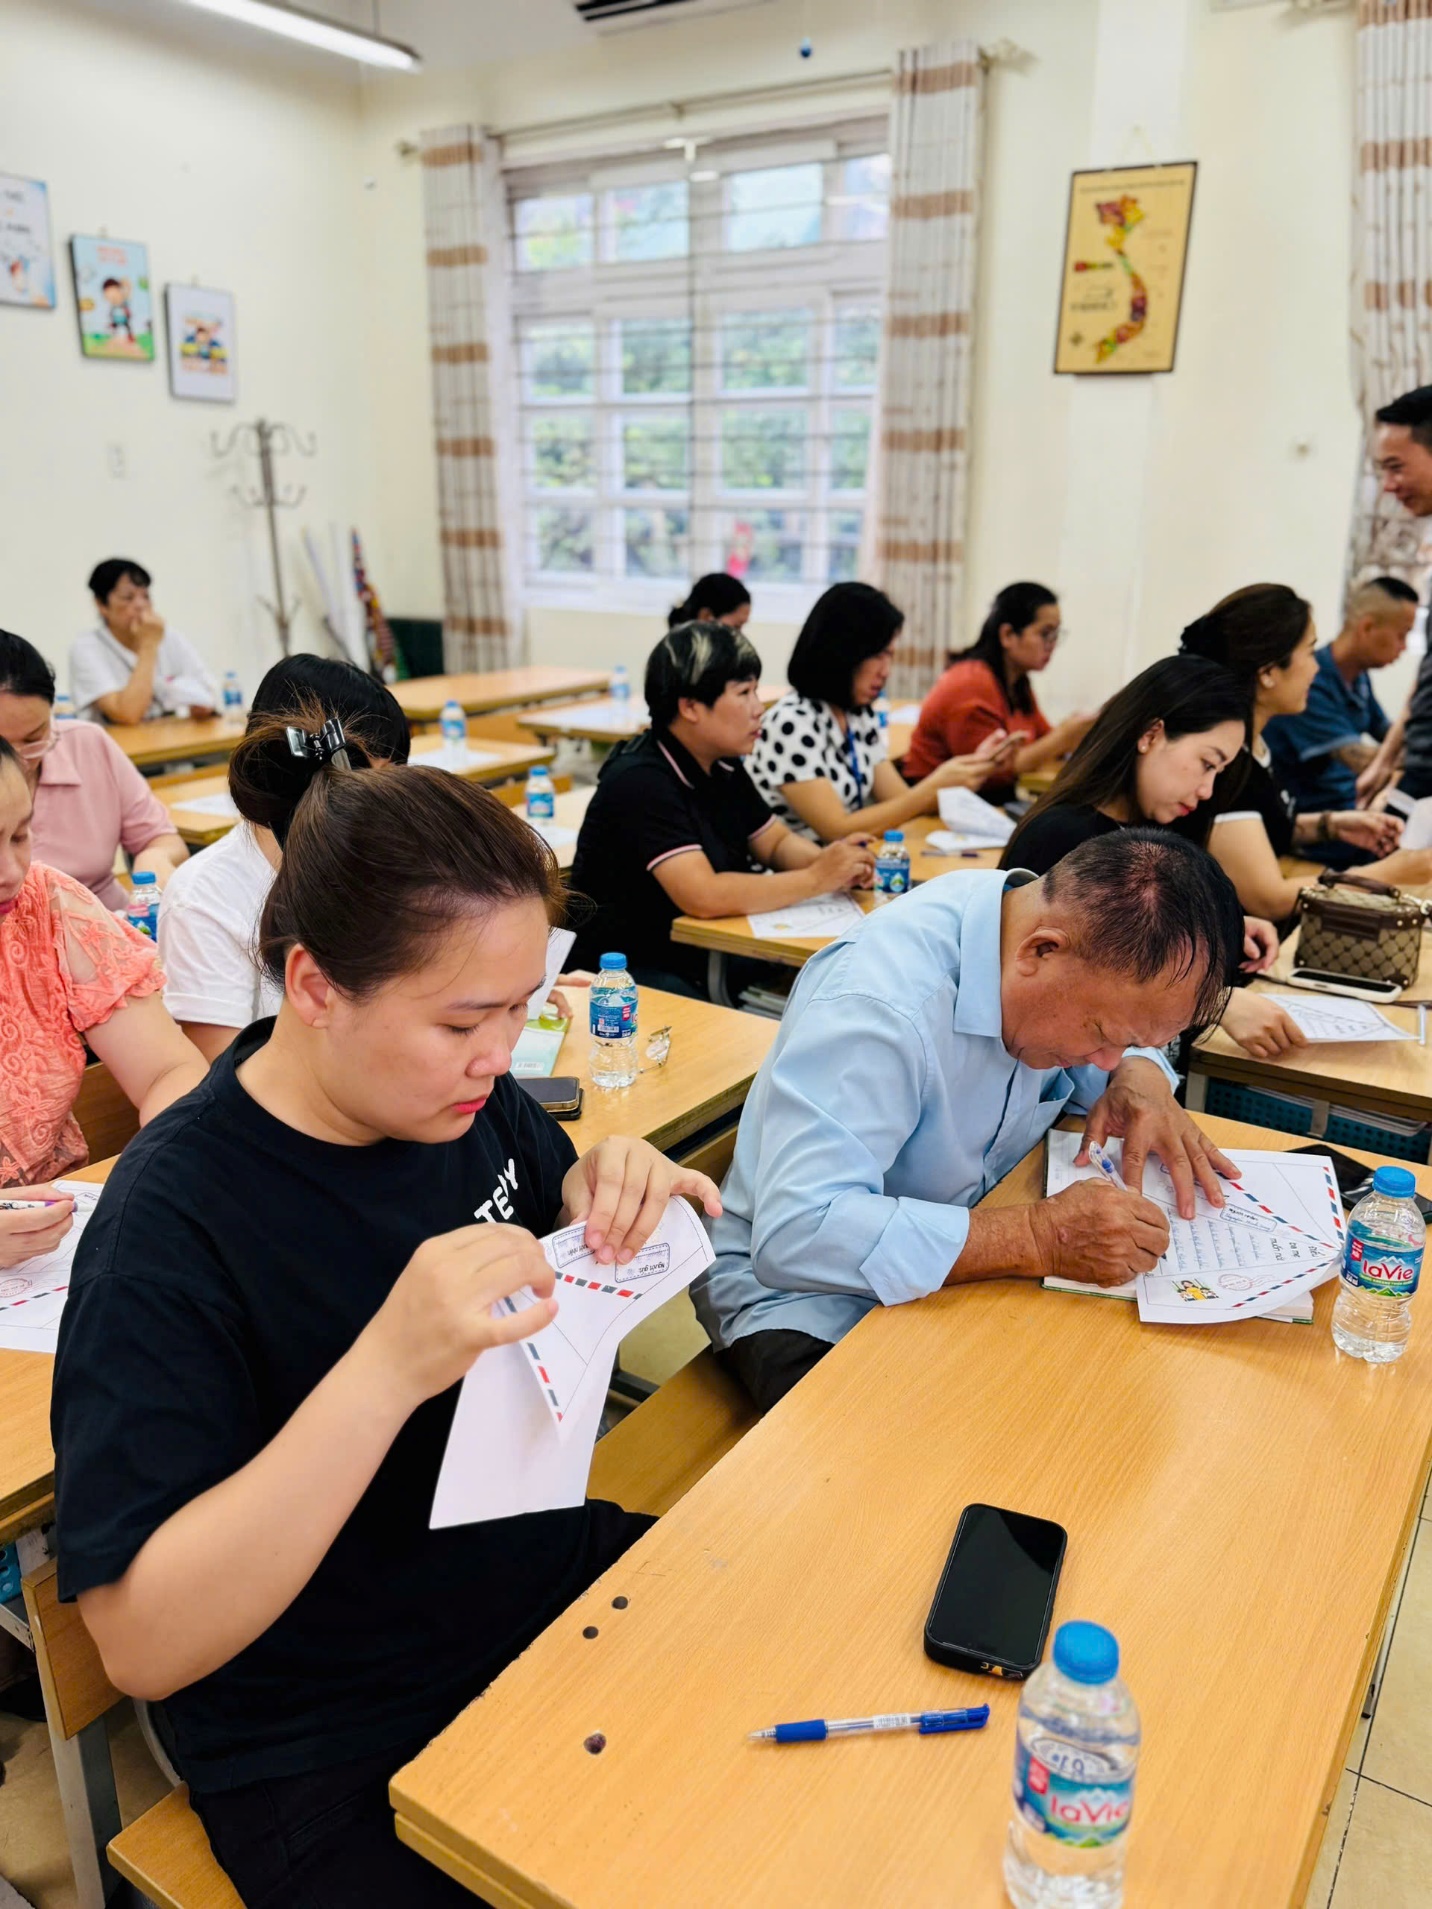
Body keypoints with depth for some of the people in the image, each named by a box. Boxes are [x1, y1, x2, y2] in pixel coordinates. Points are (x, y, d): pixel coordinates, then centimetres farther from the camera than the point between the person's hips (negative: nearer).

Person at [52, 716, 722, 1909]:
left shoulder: (465, 1092, -7)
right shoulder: (169, 1230, -23)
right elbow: (139, 1644, -24)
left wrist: (613, 1194, -14)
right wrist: (385, 1370, -37)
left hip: (552, 1576, 5)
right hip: (331, 1762, -5)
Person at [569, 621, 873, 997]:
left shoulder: (723, 766, 6)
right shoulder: (640, 781, -21)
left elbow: (777, 843, 17)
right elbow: (706, 896, -29)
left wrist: (835, 862, -6)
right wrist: (817, 878, -21)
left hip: (705, 956, 8)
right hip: (629, 970, -8)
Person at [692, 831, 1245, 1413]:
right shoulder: (878, 1003, -34)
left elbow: (1123, 1045, 13)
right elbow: (795, 1233, -40)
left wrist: (1139, 1076, -12)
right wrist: (1038, 1238, -41)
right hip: (809, 1290, -7)